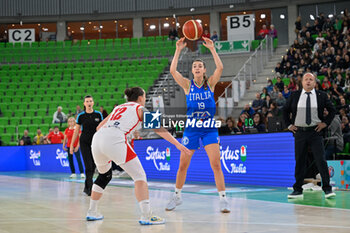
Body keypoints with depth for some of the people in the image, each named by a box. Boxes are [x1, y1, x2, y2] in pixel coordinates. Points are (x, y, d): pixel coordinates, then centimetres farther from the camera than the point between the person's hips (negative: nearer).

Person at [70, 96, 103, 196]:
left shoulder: (98, 114, 1)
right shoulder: (81, 116, -2)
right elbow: (76, 131, 4)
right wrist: (71, 145, 2)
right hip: (84, 142, -2)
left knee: (93, 166, 6)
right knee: (88, 166, -11)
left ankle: (86, 187, 23)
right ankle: (90, 189, -10)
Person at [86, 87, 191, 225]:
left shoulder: (118, 108, 32)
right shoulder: (139, 109, 16)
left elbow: (99, 127, 34)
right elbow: (157, 128, 8)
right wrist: (177, 144, 6)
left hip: (97, 138, 7)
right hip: (115, 140, -7)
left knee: (104, 176, 28)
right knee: (139, 176, 0)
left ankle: (92, 212, 33)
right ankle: (146, 216, -10)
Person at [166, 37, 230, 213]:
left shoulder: (210, 83, 1)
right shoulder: (187, 85, 1)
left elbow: (220, 68, -15)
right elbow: (172, 71, -13)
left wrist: (212, 49, -18)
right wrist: (178, 50, -17)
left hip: (209, 129, -1)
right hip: (191, 129, 1)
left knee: (216, 164, -9)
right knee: (182, 165, 6)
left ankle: (223, 198, -3)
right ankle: (177, 196, 24)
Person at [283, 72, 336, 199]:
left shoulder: (321, 96, 3)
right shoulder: (294, 95, 6)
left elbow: (332, 110, 11)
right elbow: (285, 110, 16)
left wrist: (325, 123, 1)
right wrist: (289, 125, 7)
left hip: (316, 132, -1)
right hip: (299, 132, 1)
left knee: (321, 160, -7)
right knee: (299, 161, 5)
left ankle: (327, 189, -1)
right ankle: (298, 190, 12)